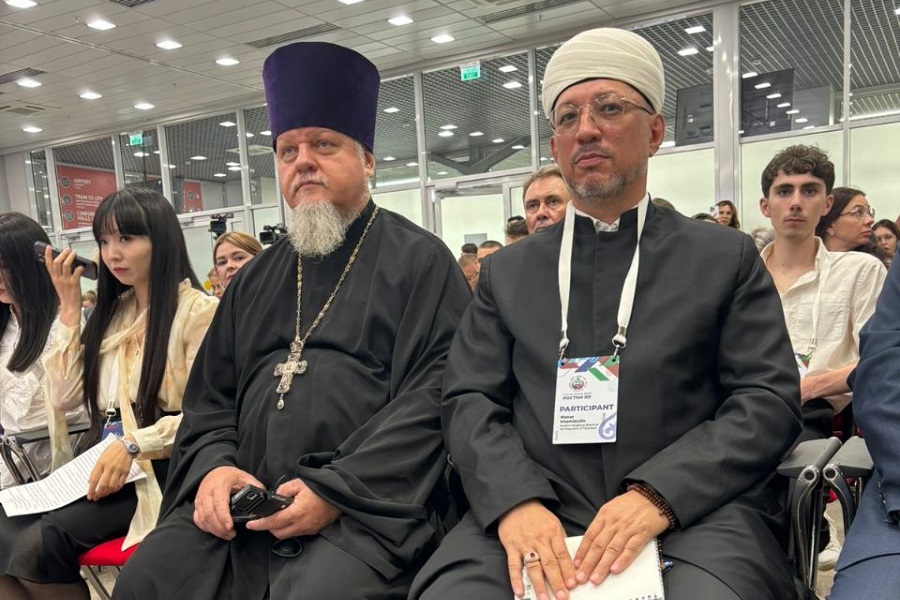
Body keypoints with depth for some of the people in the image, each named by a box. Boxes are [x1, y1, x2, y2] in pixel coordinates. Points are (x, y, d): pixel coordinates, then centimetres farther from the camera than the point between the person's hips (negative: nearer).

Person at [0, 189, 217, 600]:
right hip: (102, 466, 6)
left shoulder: (196, 310, -8)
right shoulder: (111, 310, 15)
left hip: (161, 472, -6)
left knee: (41, 543, -24)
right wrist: (70, 309, 5)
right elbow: (63, 397, 7)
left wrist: (134, 444, -23)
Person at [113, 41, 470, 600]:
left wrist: (339, 491, -17)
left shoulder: (418, 260, -1)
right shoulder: (257, 278, 17)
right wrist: (213, 467, -3)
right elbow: (210, 394, 18)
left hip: (368, 506, -5)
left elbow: (437, 391, -11)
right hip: (242, 505, 5)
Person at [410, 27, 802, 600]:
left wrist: (657, 495, -14)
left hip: (695, 512, 0)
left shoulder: (727, 257, 8)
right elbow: (470, 401, 5)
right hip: (535, 513, 1)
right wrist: (516, 500, -14)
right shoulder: (507, 272, 13)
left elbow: (770, 399, 1)